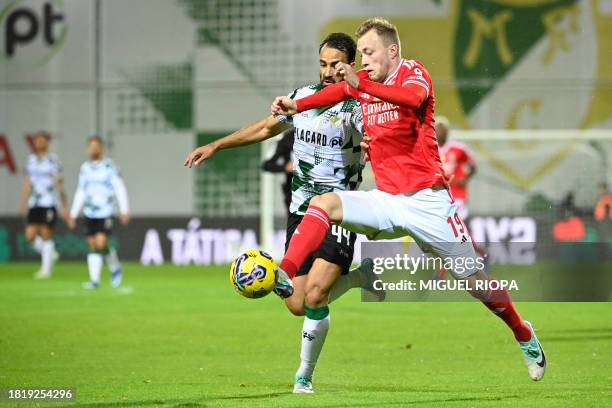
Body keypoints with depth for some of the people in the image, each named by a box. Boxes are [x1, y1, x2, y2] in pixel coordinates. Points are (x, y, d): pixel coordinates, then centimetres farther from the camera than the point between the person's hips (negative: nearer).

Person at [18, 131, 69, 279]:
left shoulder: (53, 160, -4)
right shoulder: (31, 159, 11)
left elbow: (60, 185, -4)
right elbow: (27, 184, 16)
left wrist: (65, 207, -4)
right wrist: (22, 203, 11)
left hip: (49, 204, -5)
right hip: (34, 204, 5)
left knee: (46, 235, -3)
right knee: (30, 235, -4)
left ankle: (46, 269, 6)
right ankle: (50, 254, 21)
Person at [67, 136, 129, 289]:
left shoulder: (109, 166, -5)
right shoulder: (85, 168, 11)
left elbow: (120, 189, -4)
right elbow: (80, 192, 19)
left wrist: (124, 210, -9)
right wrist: (73, 213, 17)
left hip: (105, 213, -5)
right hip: (89, 213, 5)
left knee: (101, 243, -14)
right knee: (93, 247, 2)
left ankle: (115, 268, 10)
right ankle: (94, 280, 5)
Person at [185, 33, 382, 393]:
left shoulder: (357, 106, -9)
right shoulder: (302, 97, 8)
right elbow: (266, 128, 24)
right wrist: (215, 146, 24)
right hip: (301, 211, 6)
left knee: (314, 297, -19)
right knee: (297, 306, 0)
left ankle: (305, 376, 1)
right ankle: (364, 275, 25)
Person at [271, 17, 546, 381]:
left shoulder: (414, 72, -6)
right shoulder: (364, 79, 9)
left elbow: (413, 97, -32)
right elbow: (337, 92, -12)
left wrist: (361, 86, -48)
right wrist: (296, 106, -34)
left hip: (427, 200, -4)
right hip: (386, 199, 5)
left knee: (473, 278, 2)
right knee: (324, 203, -18)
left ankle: (525, 338, 22)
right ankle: (284, 277, -30)